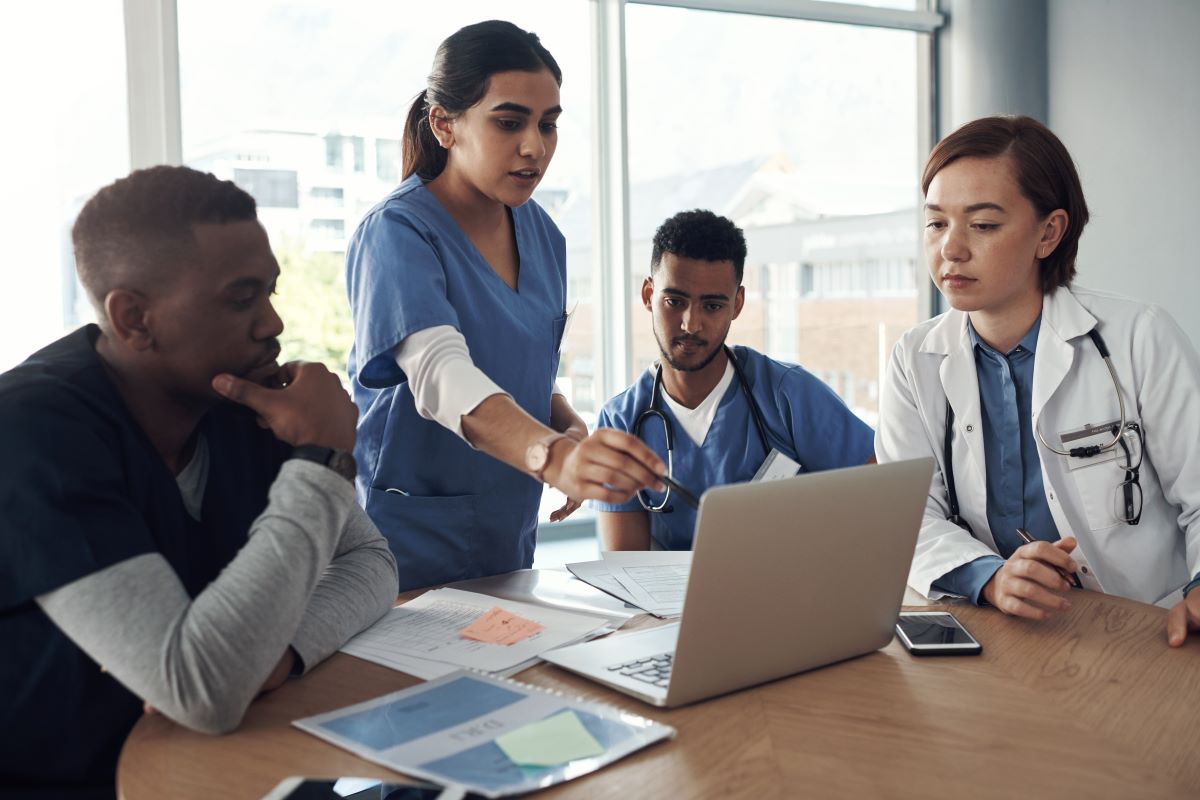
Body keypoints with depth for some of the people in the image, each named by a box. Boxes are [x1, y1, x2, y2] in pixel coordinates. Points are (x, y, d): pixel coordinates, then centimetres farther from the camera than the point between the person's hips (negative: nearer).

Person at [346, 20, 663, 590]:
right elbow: (440, 375, -33)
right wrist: (555, 457, -50)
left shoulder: (540, 233, 4)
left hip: (508, 537, 7)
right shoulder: (396, 233, -17)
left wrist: (571, 429, -7)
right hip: (410, 542, -6)